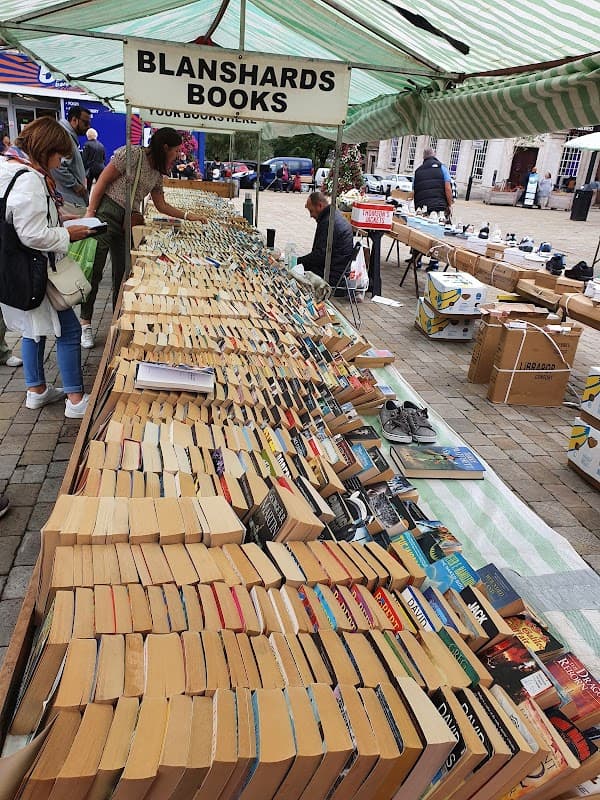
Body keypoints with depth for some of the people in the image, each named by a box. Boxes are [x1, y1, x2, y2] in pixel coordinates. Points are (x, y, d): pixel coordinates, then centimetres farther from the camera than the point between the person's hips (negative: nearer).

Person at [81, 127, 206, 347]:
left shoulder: (157, 173, 14)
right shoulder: (133, 154, -9)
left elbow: (161, 205, 22)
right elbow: (103, 180, -10)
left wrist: (188, 216, 16)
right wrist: (90, 212, -13)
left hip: (128, 222, 7)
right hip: (106, 215, -7)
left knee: (123, 273, 8)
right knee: (94, 271, -3)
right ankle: (85, 323, 5)